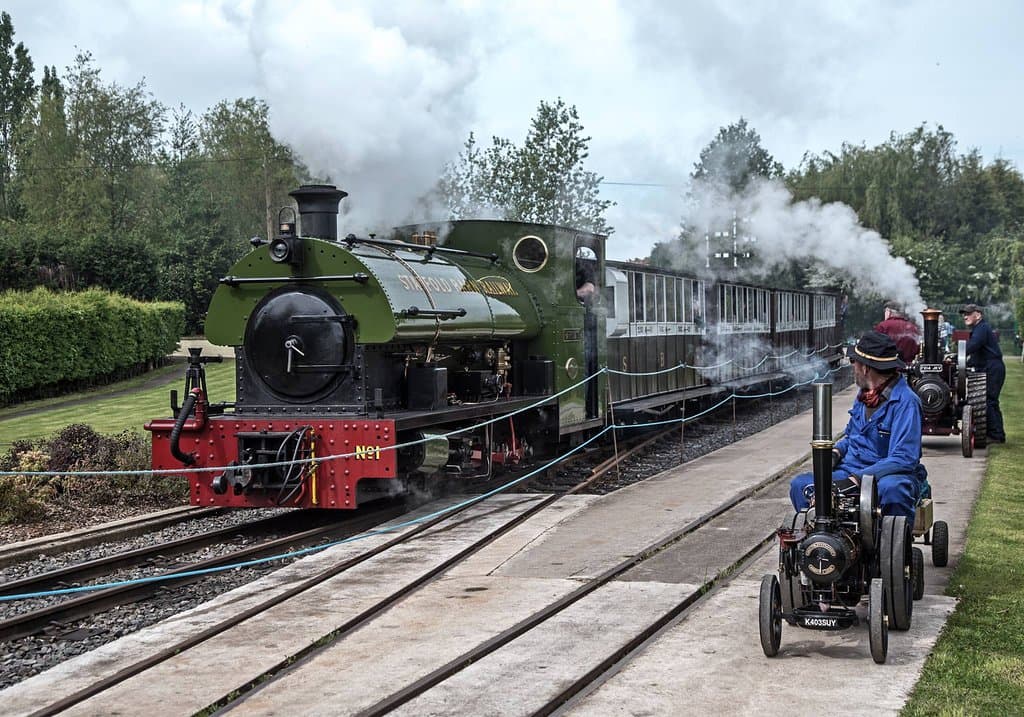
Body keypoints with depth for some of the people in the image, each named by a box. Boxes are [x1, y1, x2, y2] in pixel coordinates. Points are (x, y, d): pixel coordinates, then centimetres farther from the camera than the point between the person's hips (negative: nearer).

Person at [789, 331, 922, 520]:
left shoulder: (905, 401, -14)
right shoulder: (865, 394, 14)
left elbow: (904, 459, -23)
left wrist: (856, 480, -29)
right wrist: (835, 452, 5)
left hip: (886, 475, -7)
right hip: (851, 472, 7)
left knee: (891, 489, -42)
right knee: (800, 485, -13)